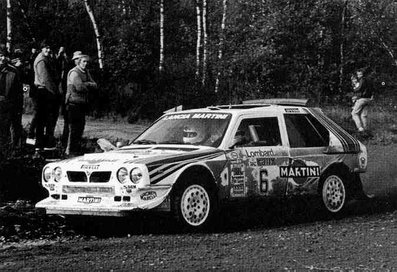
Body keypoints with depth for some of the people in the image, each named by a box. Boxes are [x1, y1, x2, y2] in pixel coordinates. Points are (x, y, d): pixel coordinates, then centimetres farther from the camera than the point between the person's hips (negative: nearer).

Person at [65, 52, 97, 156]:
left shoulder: (86, 72, 16)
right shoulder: (74, 72, -11)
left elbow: (95, 85, 9)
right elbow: (79, 87, -24)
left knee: (80, 127, 10)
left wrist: (86, 84, -9)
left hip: (83, 103, 9)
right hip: (74, 102, -9)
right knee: (75, 127, -9)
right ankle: (70, 151, -6)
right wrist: (89, 86, -6)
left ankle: (76, 149, 18)